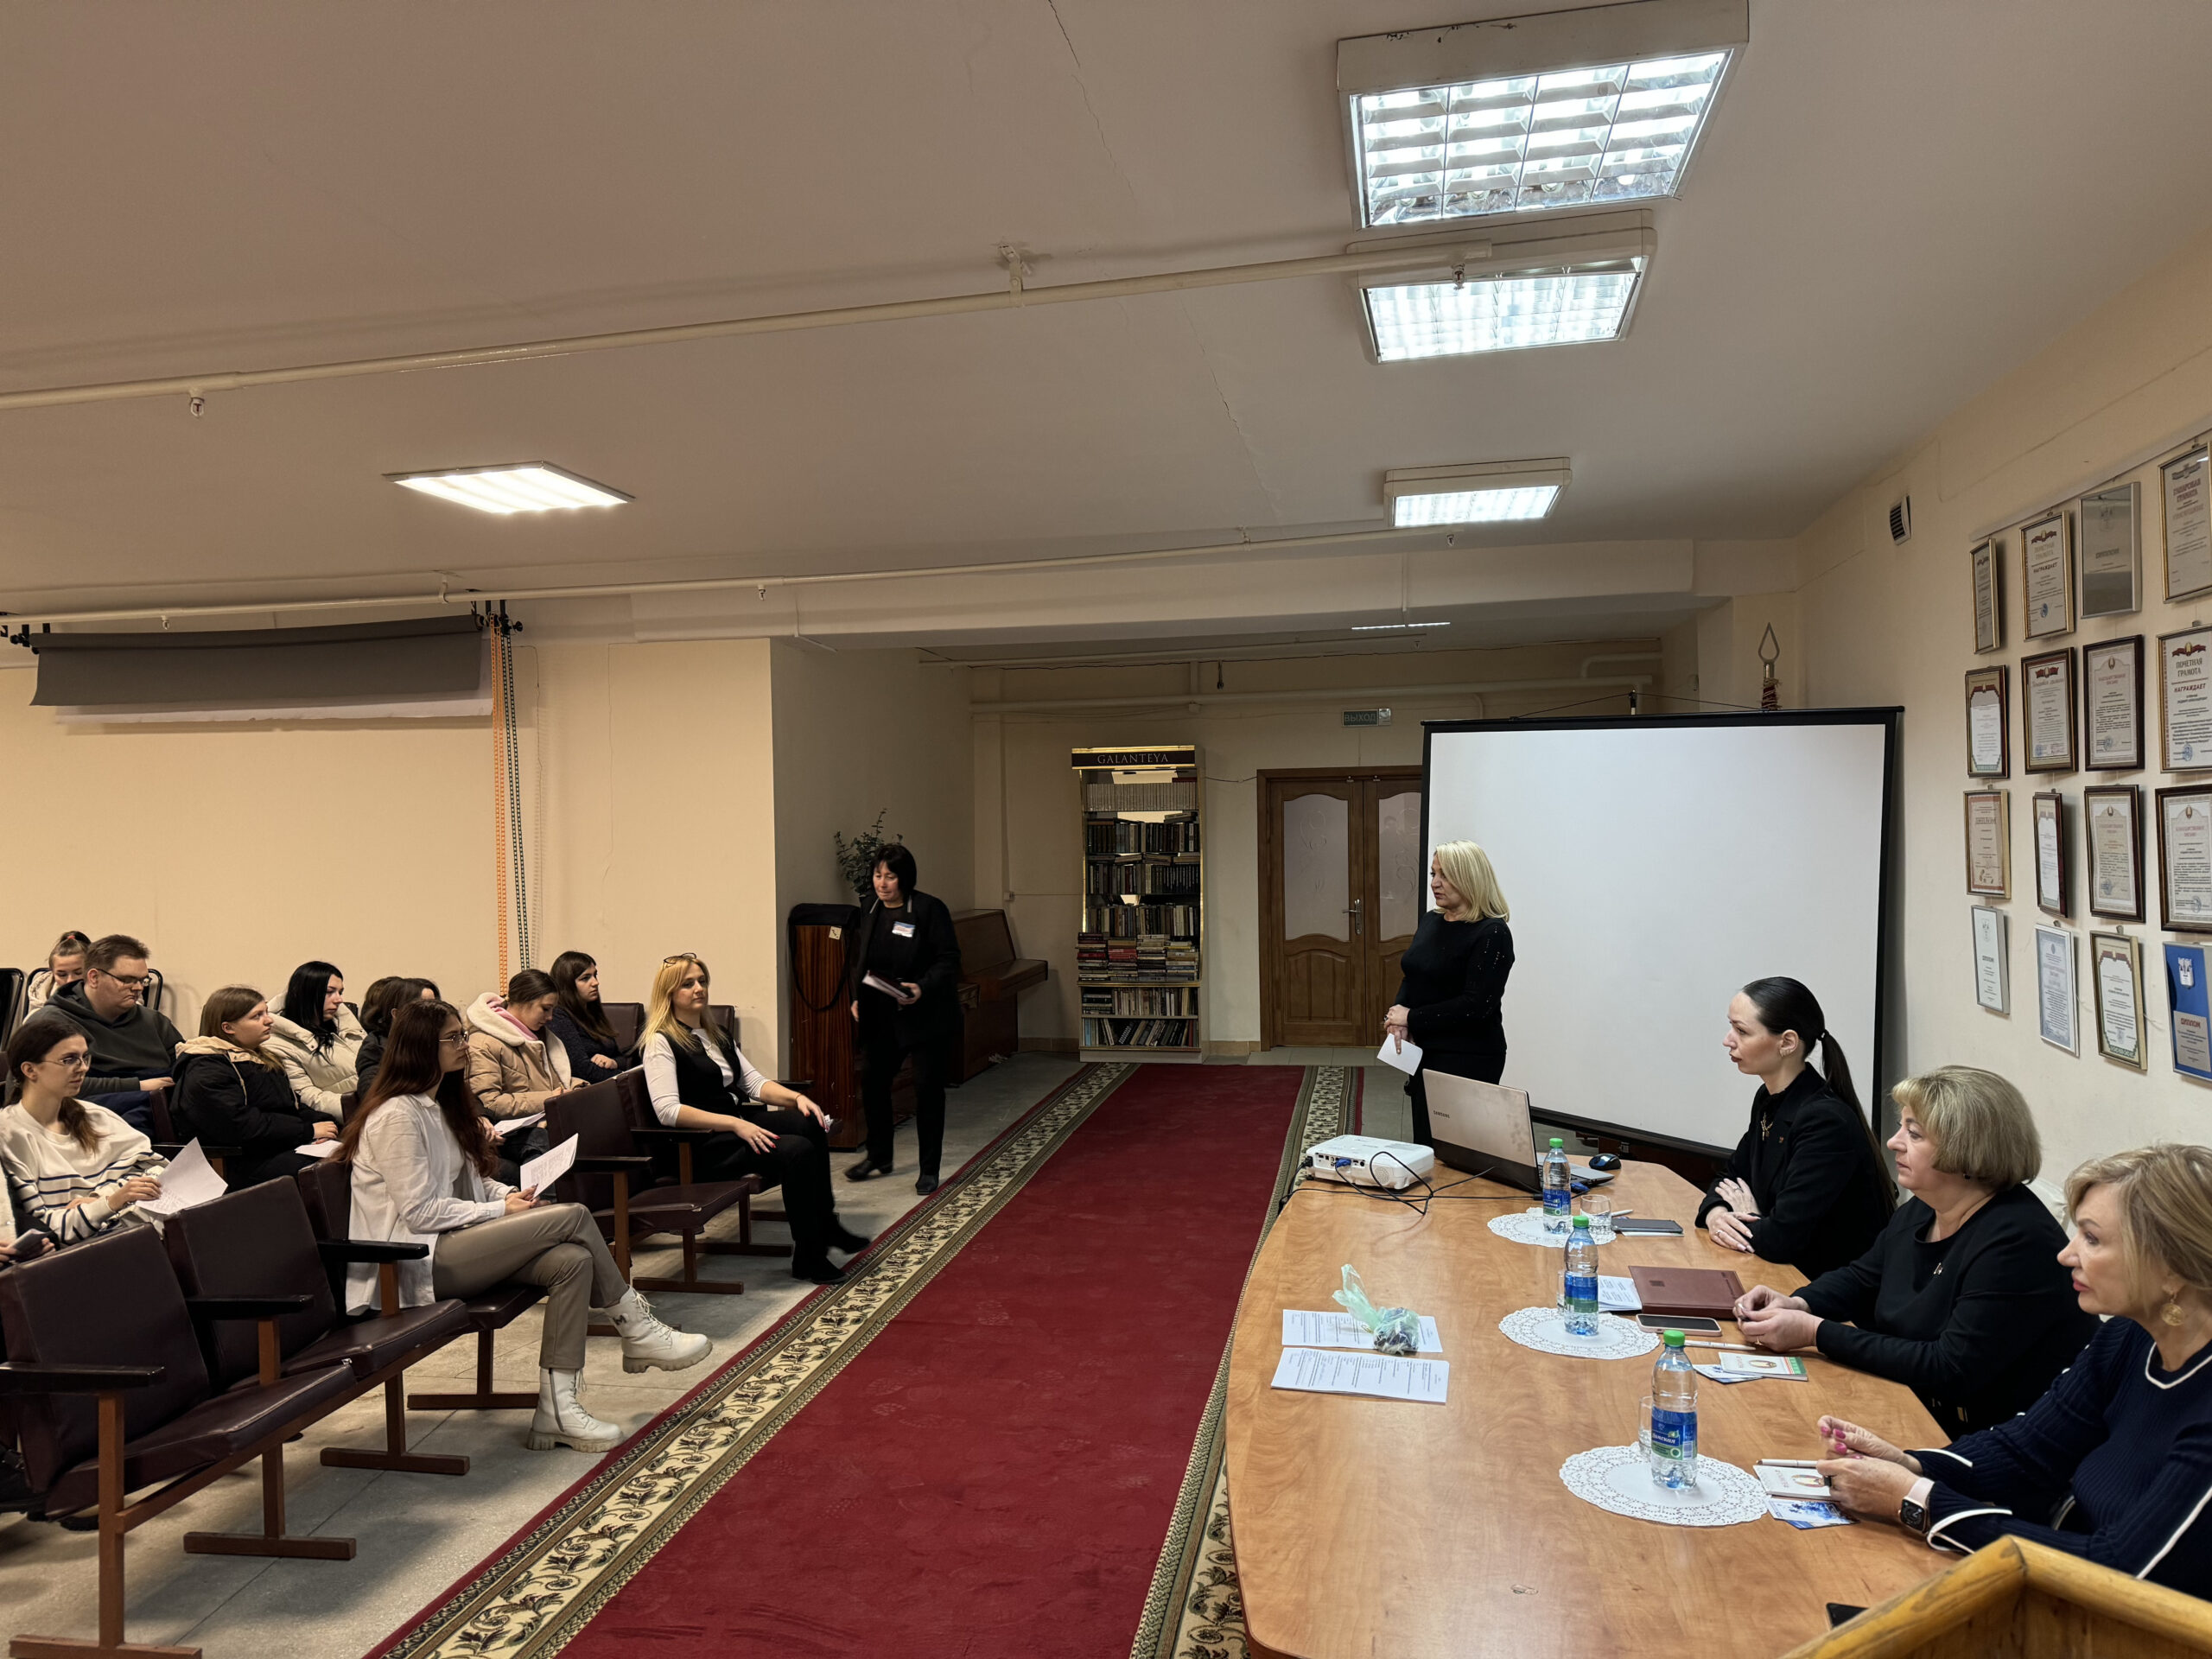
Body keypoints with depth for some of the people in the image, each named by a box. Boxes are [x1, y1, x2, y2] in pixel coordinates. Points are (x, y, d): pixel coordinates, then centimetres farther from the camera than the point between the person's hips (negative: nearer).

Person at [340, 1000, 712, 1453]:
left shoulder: (439, 1104, 17)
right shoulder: (397, 1116, -14)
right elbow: (418, 1212, -18)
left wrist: (511, 1194, 1)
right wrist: (499, 1210, -13)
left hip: (451, 1244, 9)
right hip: (416, 1261, -9)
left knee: (573, 1260, -19)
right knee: (573, 1216, -20)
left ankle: (556, 1409, -18)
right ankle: (637, 1333, -4)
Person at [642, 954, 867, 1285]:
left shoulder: (716, 1034, 20)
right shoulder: (661, 1042, -6)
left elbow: (754, 1082, 15)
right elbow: (668, 1111, -19)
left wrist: (796, 1097, -5)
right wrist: (733, 1123, -27)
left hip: (739, 1123, 8)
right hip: (701, 1146, -8)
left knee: (809, 1123, -21)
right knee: (797, 1150, -28)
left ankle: (825, 1223, -12)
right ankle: (808, 1257, -17)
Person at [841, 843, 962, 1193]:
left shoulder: (930, 909, -10)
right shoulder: (868, 915, 8)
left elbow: (949, 960, -12)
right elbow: (857, 964, 16)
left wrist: (923, 988, -26)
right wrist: (856, 999, 1)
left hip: (926, 1017, -5)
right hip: (880, 1017, 6)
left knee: (928, 1088, 1)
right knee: (871, 1080, 8)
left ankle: (929, 1170, 13)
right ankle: (879, 1157, 28)